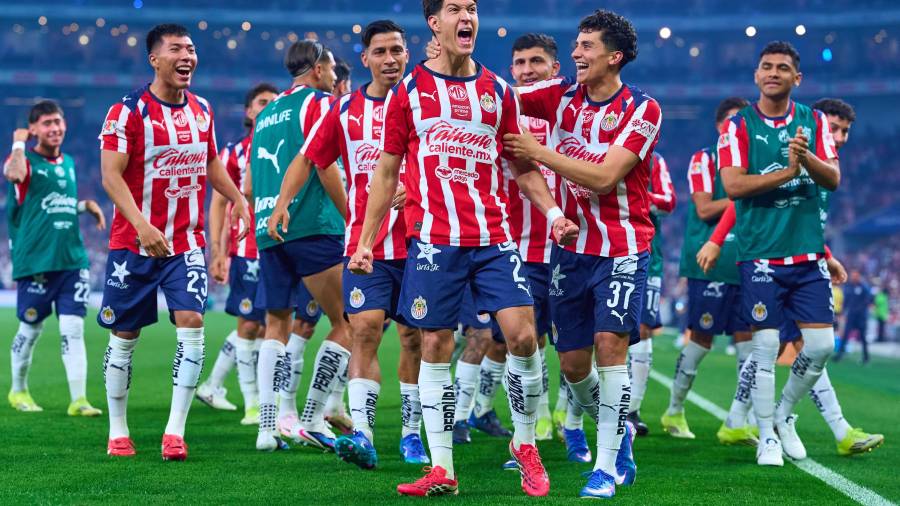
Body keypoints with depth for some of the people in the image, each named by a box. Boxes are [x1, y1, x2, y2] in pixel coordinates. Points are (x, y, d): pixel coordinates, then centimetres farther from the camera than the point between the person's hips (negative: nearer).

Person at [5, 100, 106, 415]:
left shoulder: (68, 163, 15)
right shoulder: (26, 161, -5)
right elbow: (14, 174, -31)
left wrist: (86, 205, 16)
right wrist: (19, 142, -18)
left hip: (73, 259, 5)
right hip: (35, 261, -5)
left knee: (73, 329, -3)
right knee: (30, 330, 6)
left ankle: (78, 400, -4)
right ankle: (18, 390, 27)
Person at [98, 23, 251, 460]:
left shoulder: (202, 110, 8)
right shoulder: (128, 111, -10)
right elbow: (111, 175, -16)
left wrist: (238, 199, 16)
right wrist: (141, 225, -27)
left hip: (187, 242, 3)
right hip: (133, 243, -3)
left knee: (191, 323, -13)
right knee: (124, 336, 5)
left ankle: (175, 432, -11)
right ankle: (118, 432, 19)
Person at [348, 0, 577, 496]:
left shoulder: (497, 90, 11)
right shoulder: (409, 90, 5)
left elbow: (523, 166, 17)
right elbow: (386, 172, 9)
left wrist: (553, 212, 1)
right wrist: (365, 241, 5)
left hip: (494, 237, 2)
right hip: (433, 240, -2)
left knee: (523, 337, -8)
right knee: (435, 347, 1)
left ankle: (525, 444, 12)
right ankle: (441, 469, 7)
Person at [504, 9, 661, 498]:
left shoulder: (642, 109, -10)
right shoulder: (561, 95, 5)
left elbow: (604, 176, -19)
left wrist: (539, 152, -17)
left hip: (622, 247, -5)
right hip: (570, 248, 5)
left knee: (610, 346, -16)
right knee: (572, 362, 6)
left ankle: (607, 466, -10)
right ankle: (618, 430, 31)